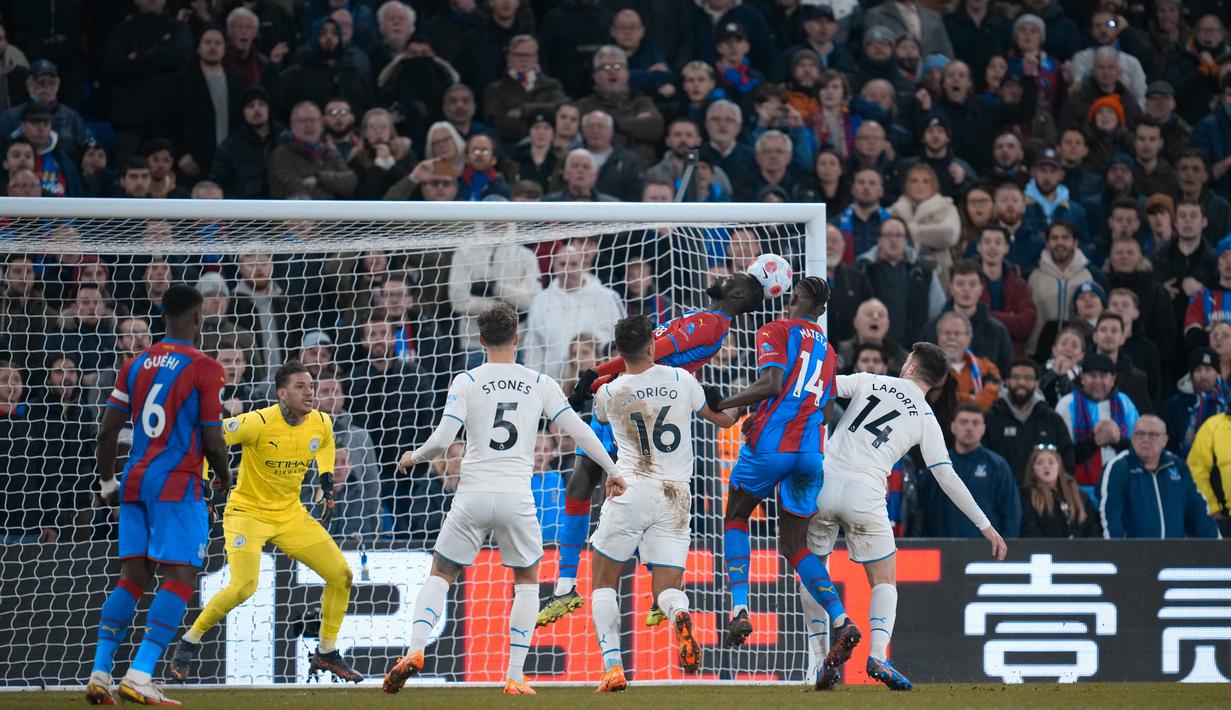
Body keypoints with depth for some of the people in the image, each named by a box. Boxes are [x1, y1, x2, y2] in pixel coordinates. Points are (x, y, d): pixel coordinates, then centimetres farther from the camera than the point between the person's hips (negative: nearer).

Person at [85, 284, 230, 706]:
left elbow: (107, 430, 7)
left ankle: (99, 674, 2)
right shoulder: (204, 368, -7)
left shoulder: (136, 365, 9)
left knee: (132, 577, 10)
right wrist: (223, 476, 11)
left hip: (135, 481, 6)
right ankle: (139, 677, -17)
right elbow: (212, 441, -9)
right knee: (180, 579, -5)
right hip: (178, 483, -6)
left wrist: (107, 481, 19)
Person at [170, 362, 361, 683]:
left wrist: (327, 491, 13)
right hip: (248, 511, -6)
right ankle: (189, 643, -6)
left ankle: (327, 654, 17)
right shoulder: (259, 422, -23)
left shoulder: (322, 424, -5)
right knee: (244, 585, -26)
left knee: (341, 575, -1)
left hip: (291, 514, 6)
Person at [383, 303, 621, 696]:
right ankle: (515, 676, 10)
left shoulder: (466, 382, 0)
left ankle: (415, 649, -9)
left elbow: (442, 439, -7)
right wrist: (612, 471, 18)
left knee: (440, 575, 14)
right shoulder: (540, 384, 5)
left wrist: (413, 457, 13)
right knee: (527, 581, 20)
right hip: (517, 497, 1)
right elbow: (579, 431, 5)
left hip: (473, 494, -1)